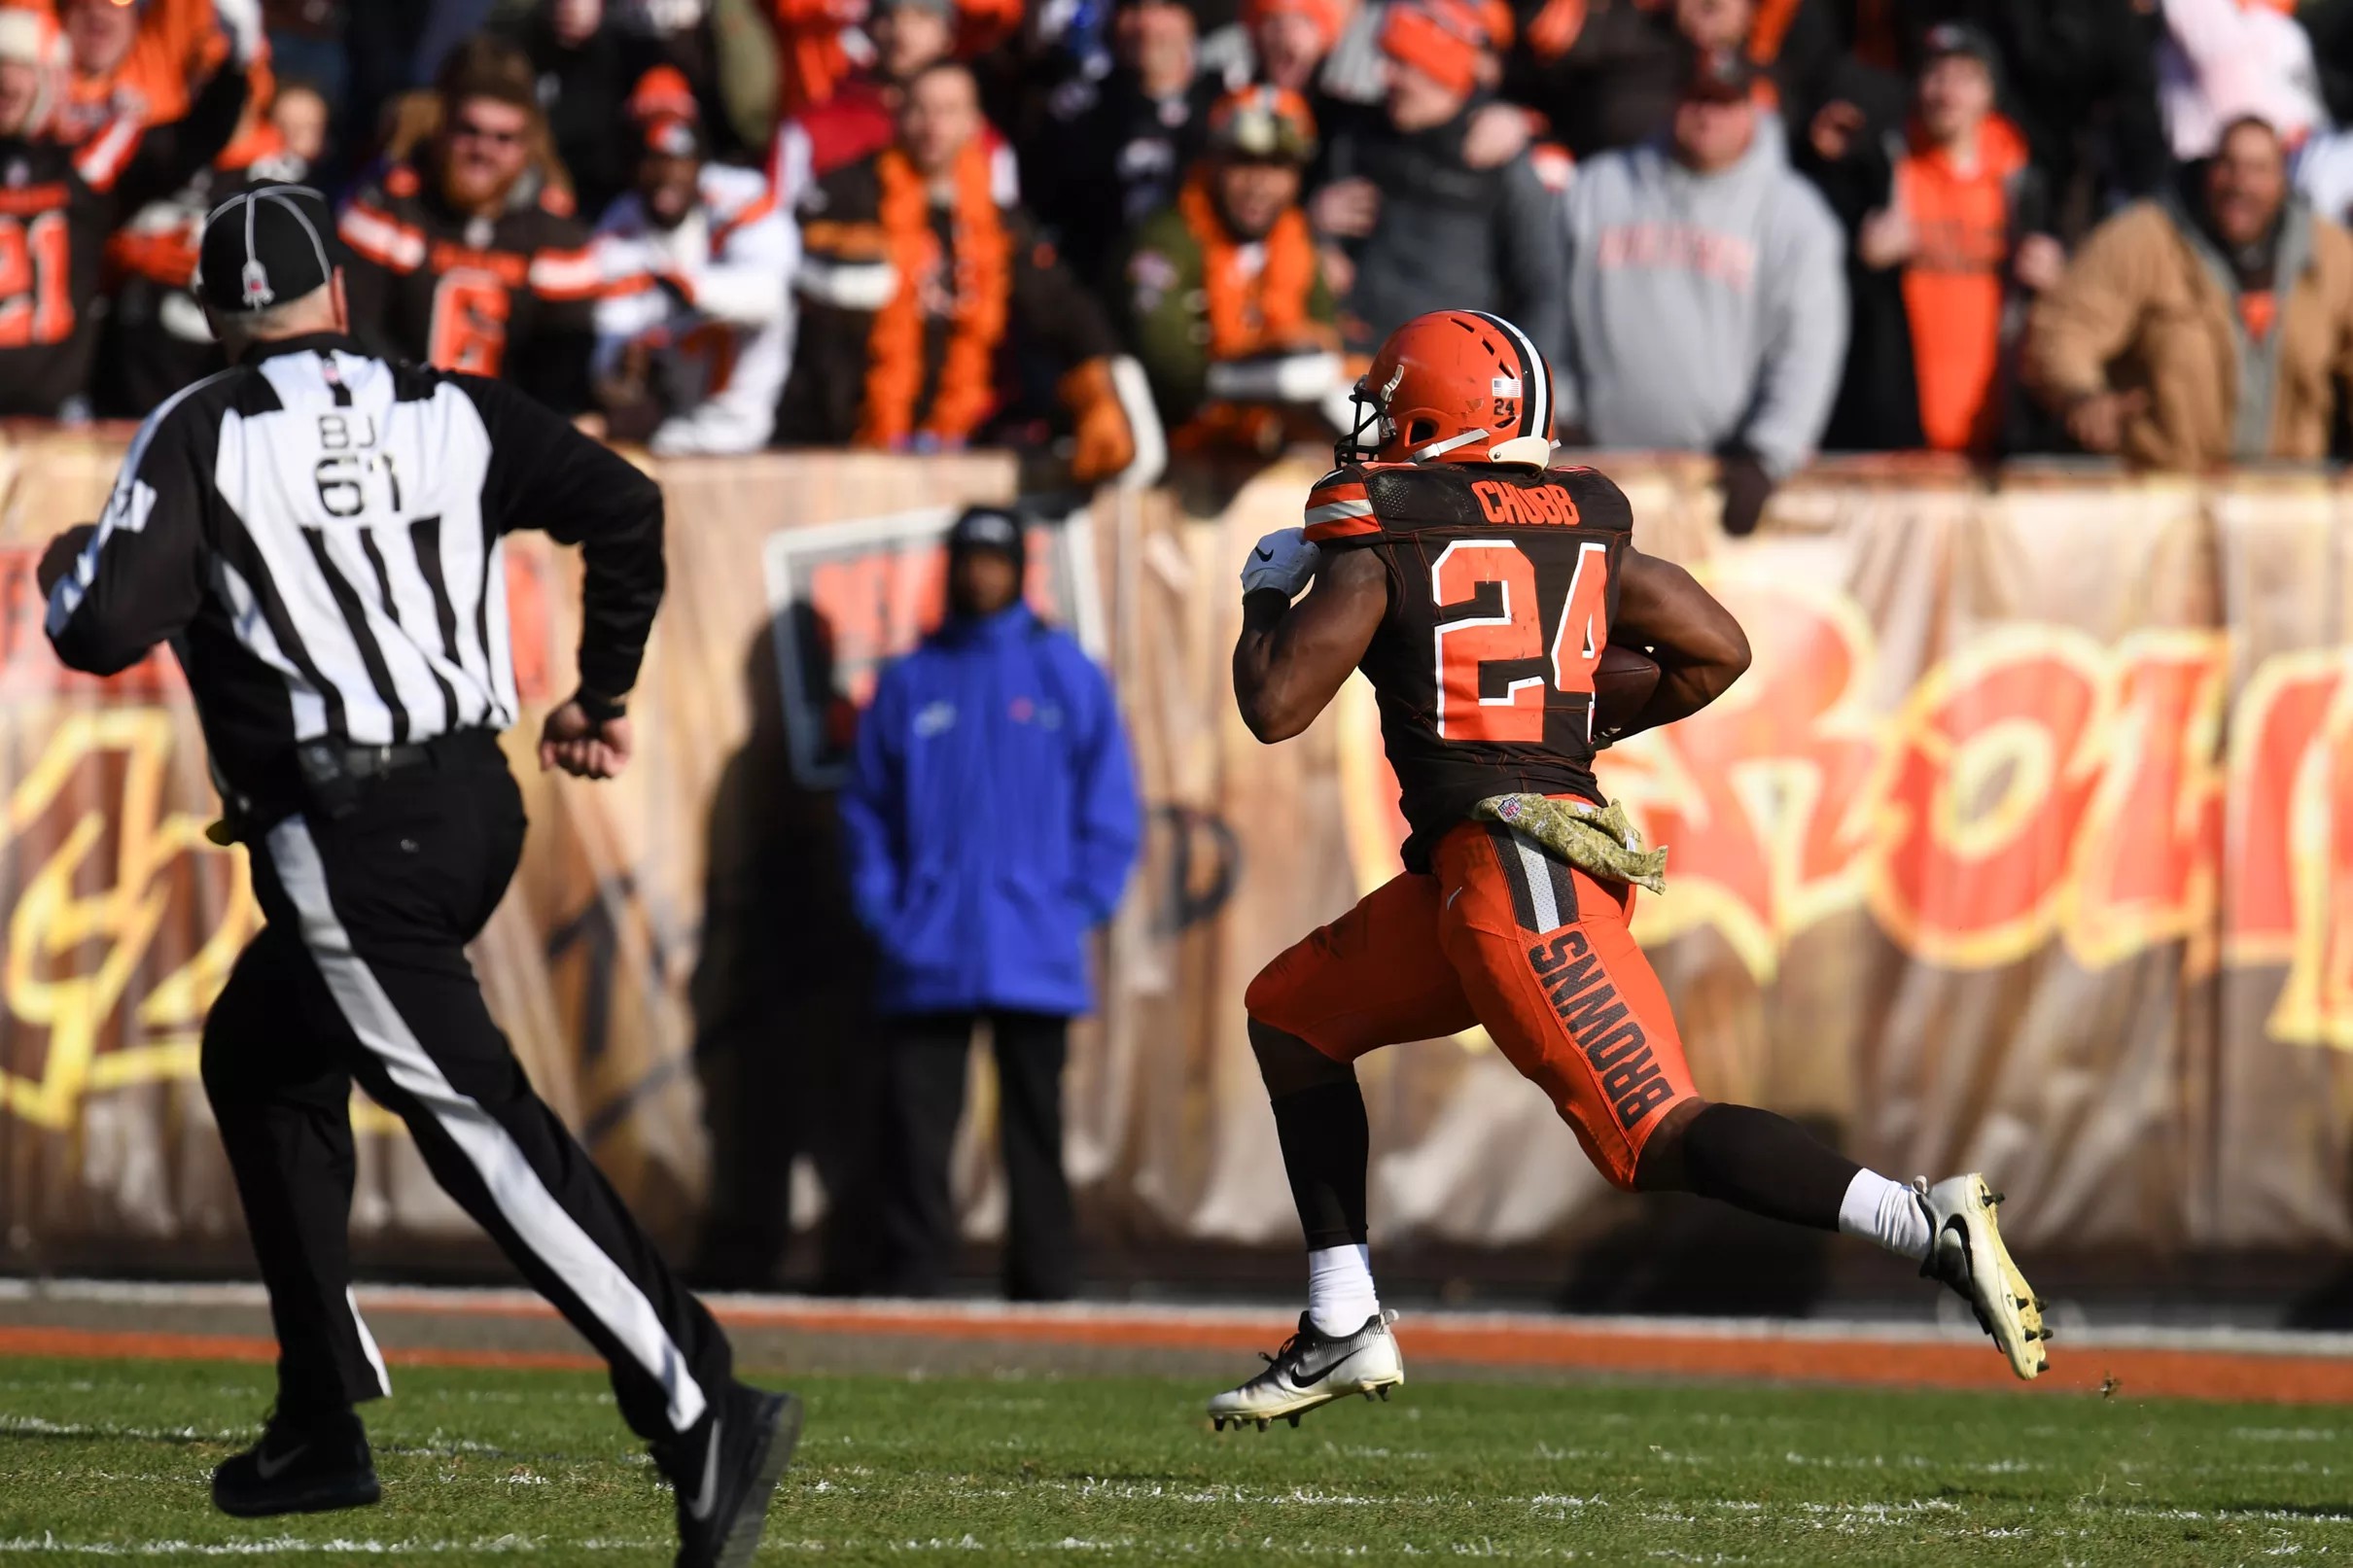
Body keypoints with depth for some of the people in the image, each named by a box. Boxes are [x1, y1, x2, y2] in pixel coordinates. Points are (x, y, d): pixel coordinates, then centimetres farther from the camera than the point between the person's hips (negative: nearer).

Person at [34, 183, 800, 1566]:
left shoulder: (201, 439, -3)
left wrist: (69, 570, 13)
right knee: (260, 1057, 25)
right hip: (475, 798, 7)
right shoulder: (449, 413, 9)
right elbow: (626, 506, 0)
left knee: (478, 1124, -12)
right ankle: (321, 1425, 26)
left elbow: (105, 633, -11)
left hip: (346, 838, -7)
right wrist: (604, 696, 12)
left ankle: (704, 1413, -26)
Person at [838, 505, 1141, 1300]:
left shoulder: (1068, 675, 7)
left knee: (1035, 1123, 2)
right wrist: (881, 908, 0)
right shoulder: (909, 682, 11)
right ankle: (910, 1285, -3)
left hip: (1033, 956, -1)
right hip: (927, 958, 1)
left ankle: (1045, 1288, 6)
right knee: (915, 1122, -5)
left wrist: (1081, 905, -3)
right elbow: (866, 807, 12)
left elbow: (1110, 802, 7)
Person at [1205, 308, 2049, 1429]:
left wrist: (1266, 596, 13)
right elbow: (1719, 651, 18)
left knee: (1657, 1136, -13)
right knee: (1292, 1014, 22)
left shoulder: (1378, 543, -4)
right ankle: (1343, 1331, 20)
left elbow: (1273, 706, -6)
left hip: (1508, 870, -8)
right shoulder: (1581, 530, 15)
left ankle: (1927, 1225, -26)